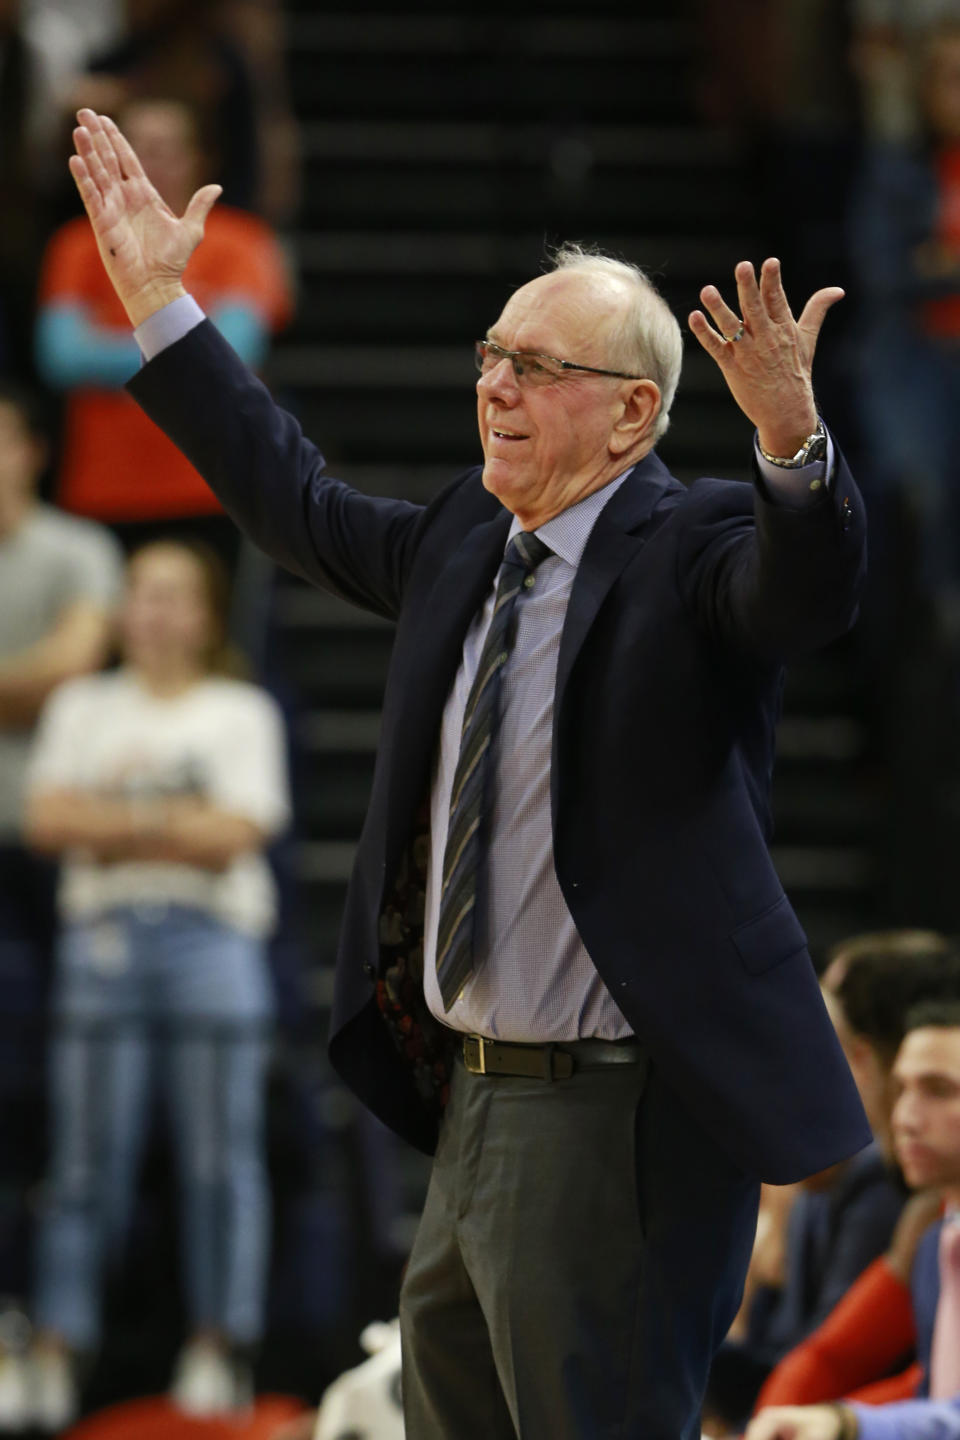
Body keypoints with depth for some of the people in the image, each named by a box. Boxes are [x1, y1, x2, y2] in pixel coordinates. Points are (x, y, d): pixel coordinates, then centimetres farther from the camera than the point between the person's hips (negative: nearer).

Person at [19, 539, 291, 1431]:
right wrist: (172, 823, -6)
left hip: (211, 941, -1)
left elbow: (233, 836, -4)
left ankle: (216, 1348, 2)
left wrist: (115, 825, -3)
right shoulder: (83, 707, 17)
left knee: (218, 1153, -3)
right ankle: (56, 1351, -3)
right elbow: (47, 821, 3)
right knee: (85, 1157, -3)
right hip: (102, 939, 1)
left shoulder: (242, 713, 10)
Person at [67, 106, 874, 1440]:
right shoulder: (465, 539, 12)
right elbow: (297, 501, 24)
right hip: (475, 1098, 9)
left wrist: (792, 436, -50)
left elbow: (810, 593, -30)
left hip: (618, 1123, -9)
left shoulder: (692, 547, -11)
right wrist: (156, 300, 23)